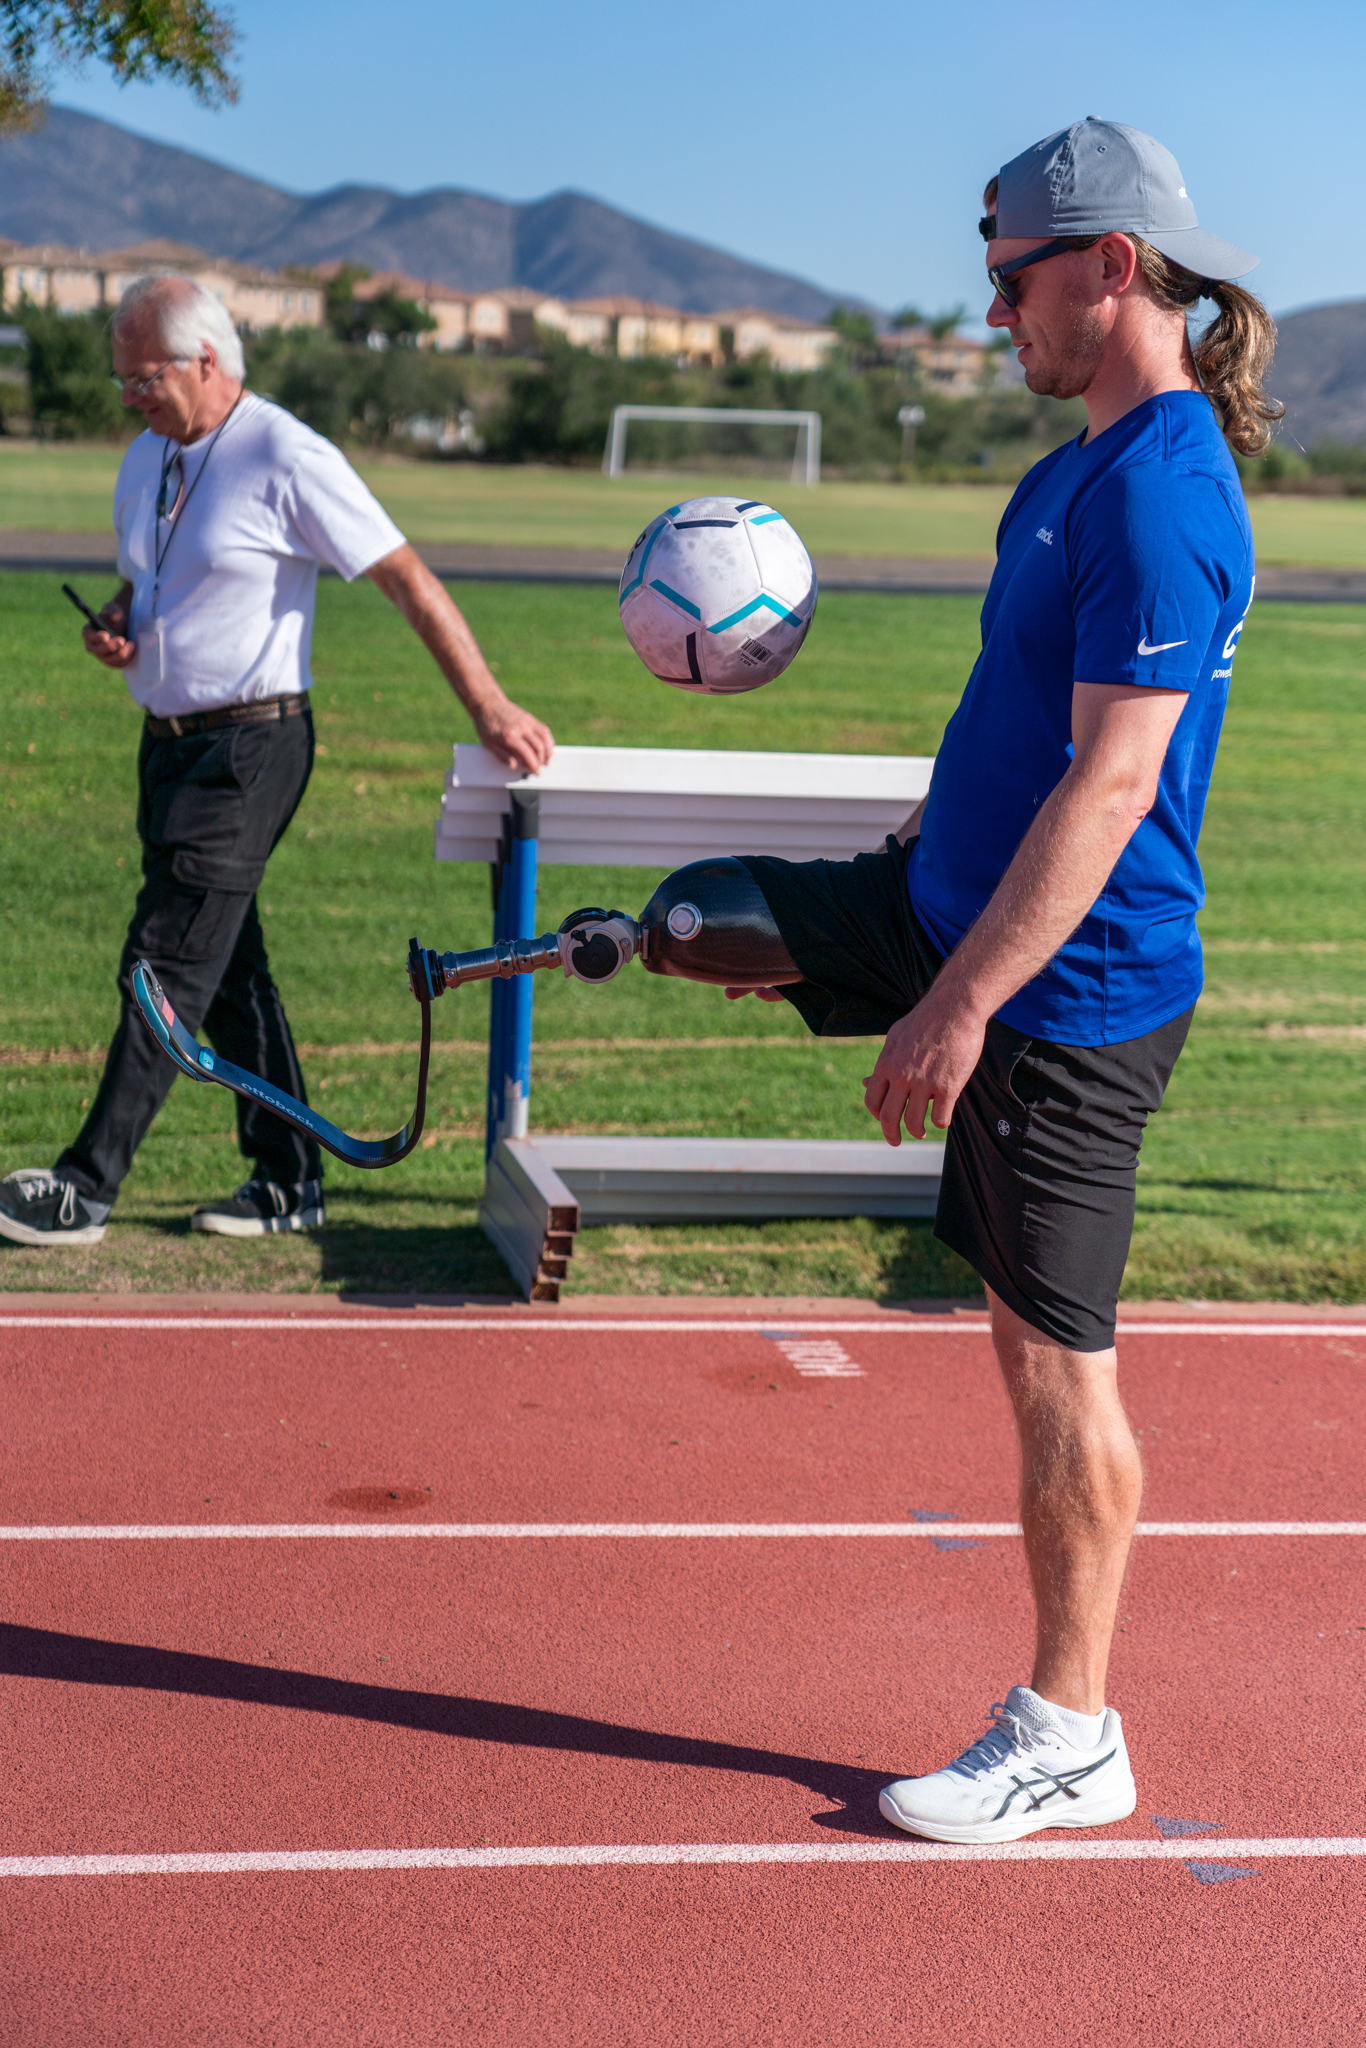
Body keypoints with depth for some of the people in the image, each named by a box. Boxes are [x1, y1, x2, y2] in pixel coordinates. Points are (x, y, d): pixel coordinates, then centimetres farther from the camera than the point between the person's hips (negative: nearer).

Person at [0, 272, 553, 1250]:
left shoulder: (288, 460, -13)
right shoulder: (147, 460, 12)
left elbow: (409, 579, -12)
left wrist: (490, 709, -16)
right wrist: (115, 625, 3)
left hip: (249, 747, -8)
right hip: (170, 740, 8)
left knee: (167, 967, -8)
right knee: (229, 971, 10)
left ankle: (88, 1187, -5)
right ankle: (290, 1181, 18)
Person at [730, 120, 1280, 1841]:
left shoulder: (1161, 491, -21)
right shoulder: (1079, 469, 9)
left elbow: (1114, 778, -27)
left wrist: (961, 1004, -29)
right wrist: (914, 865, 27)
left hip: (1073, 989, -9)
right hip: (965, 914, 9)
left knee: (1053, 1353, 0)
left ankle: (1069, 1738, 11)